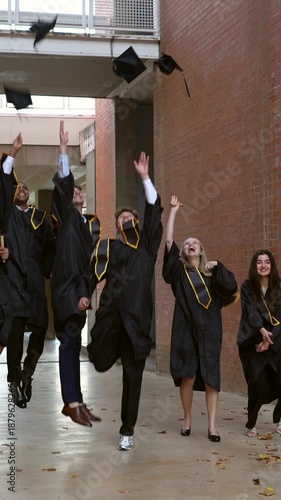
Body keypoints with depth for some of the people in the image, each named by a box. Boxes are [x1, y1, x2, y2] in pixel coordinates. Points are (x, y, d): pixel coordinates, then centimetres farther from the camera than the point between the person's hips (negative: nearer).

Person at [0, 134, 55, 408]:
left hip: (34, 279, 2)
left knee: (40, 326, -4)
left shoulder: (40, 216, 17)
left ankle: (27, 373, 14)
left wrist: (48, 270, 2)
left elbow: (50, 245, 13)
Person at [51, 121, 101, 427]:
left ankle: (74, 401, 11)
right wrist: (63, 150, -15)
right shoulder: (65, 216, 3)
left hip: (87, 288, 5)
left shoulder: (93, 222, 19)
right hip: (68, 287, -5)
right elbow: (62, 184, -10)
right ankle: (72, 403, -9)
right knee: (70, 343, -8)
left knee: (77, 345, 7)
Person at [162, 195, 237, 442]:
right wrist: (174, 210, 0)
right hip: (185, 328, -1)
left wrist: (217, 267, -10)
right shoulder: (179, 269, 8)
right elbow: (168, 240, -1)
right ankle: (187, 420, 13)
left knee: (210, 377, -1)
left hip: (208, 329, 1)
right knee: (187, 376, -5)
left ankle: (212, 425, 2)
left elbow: (232, 287, -3)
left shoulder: (211, 272, 13)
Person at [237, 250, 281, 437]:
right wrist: (262, 331, -30)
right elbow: (251, 312, -13)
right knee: (259, 382, -15)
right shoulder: (247, 287, -1)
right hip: (252, 342, -2)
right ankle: (251, 424, 1)